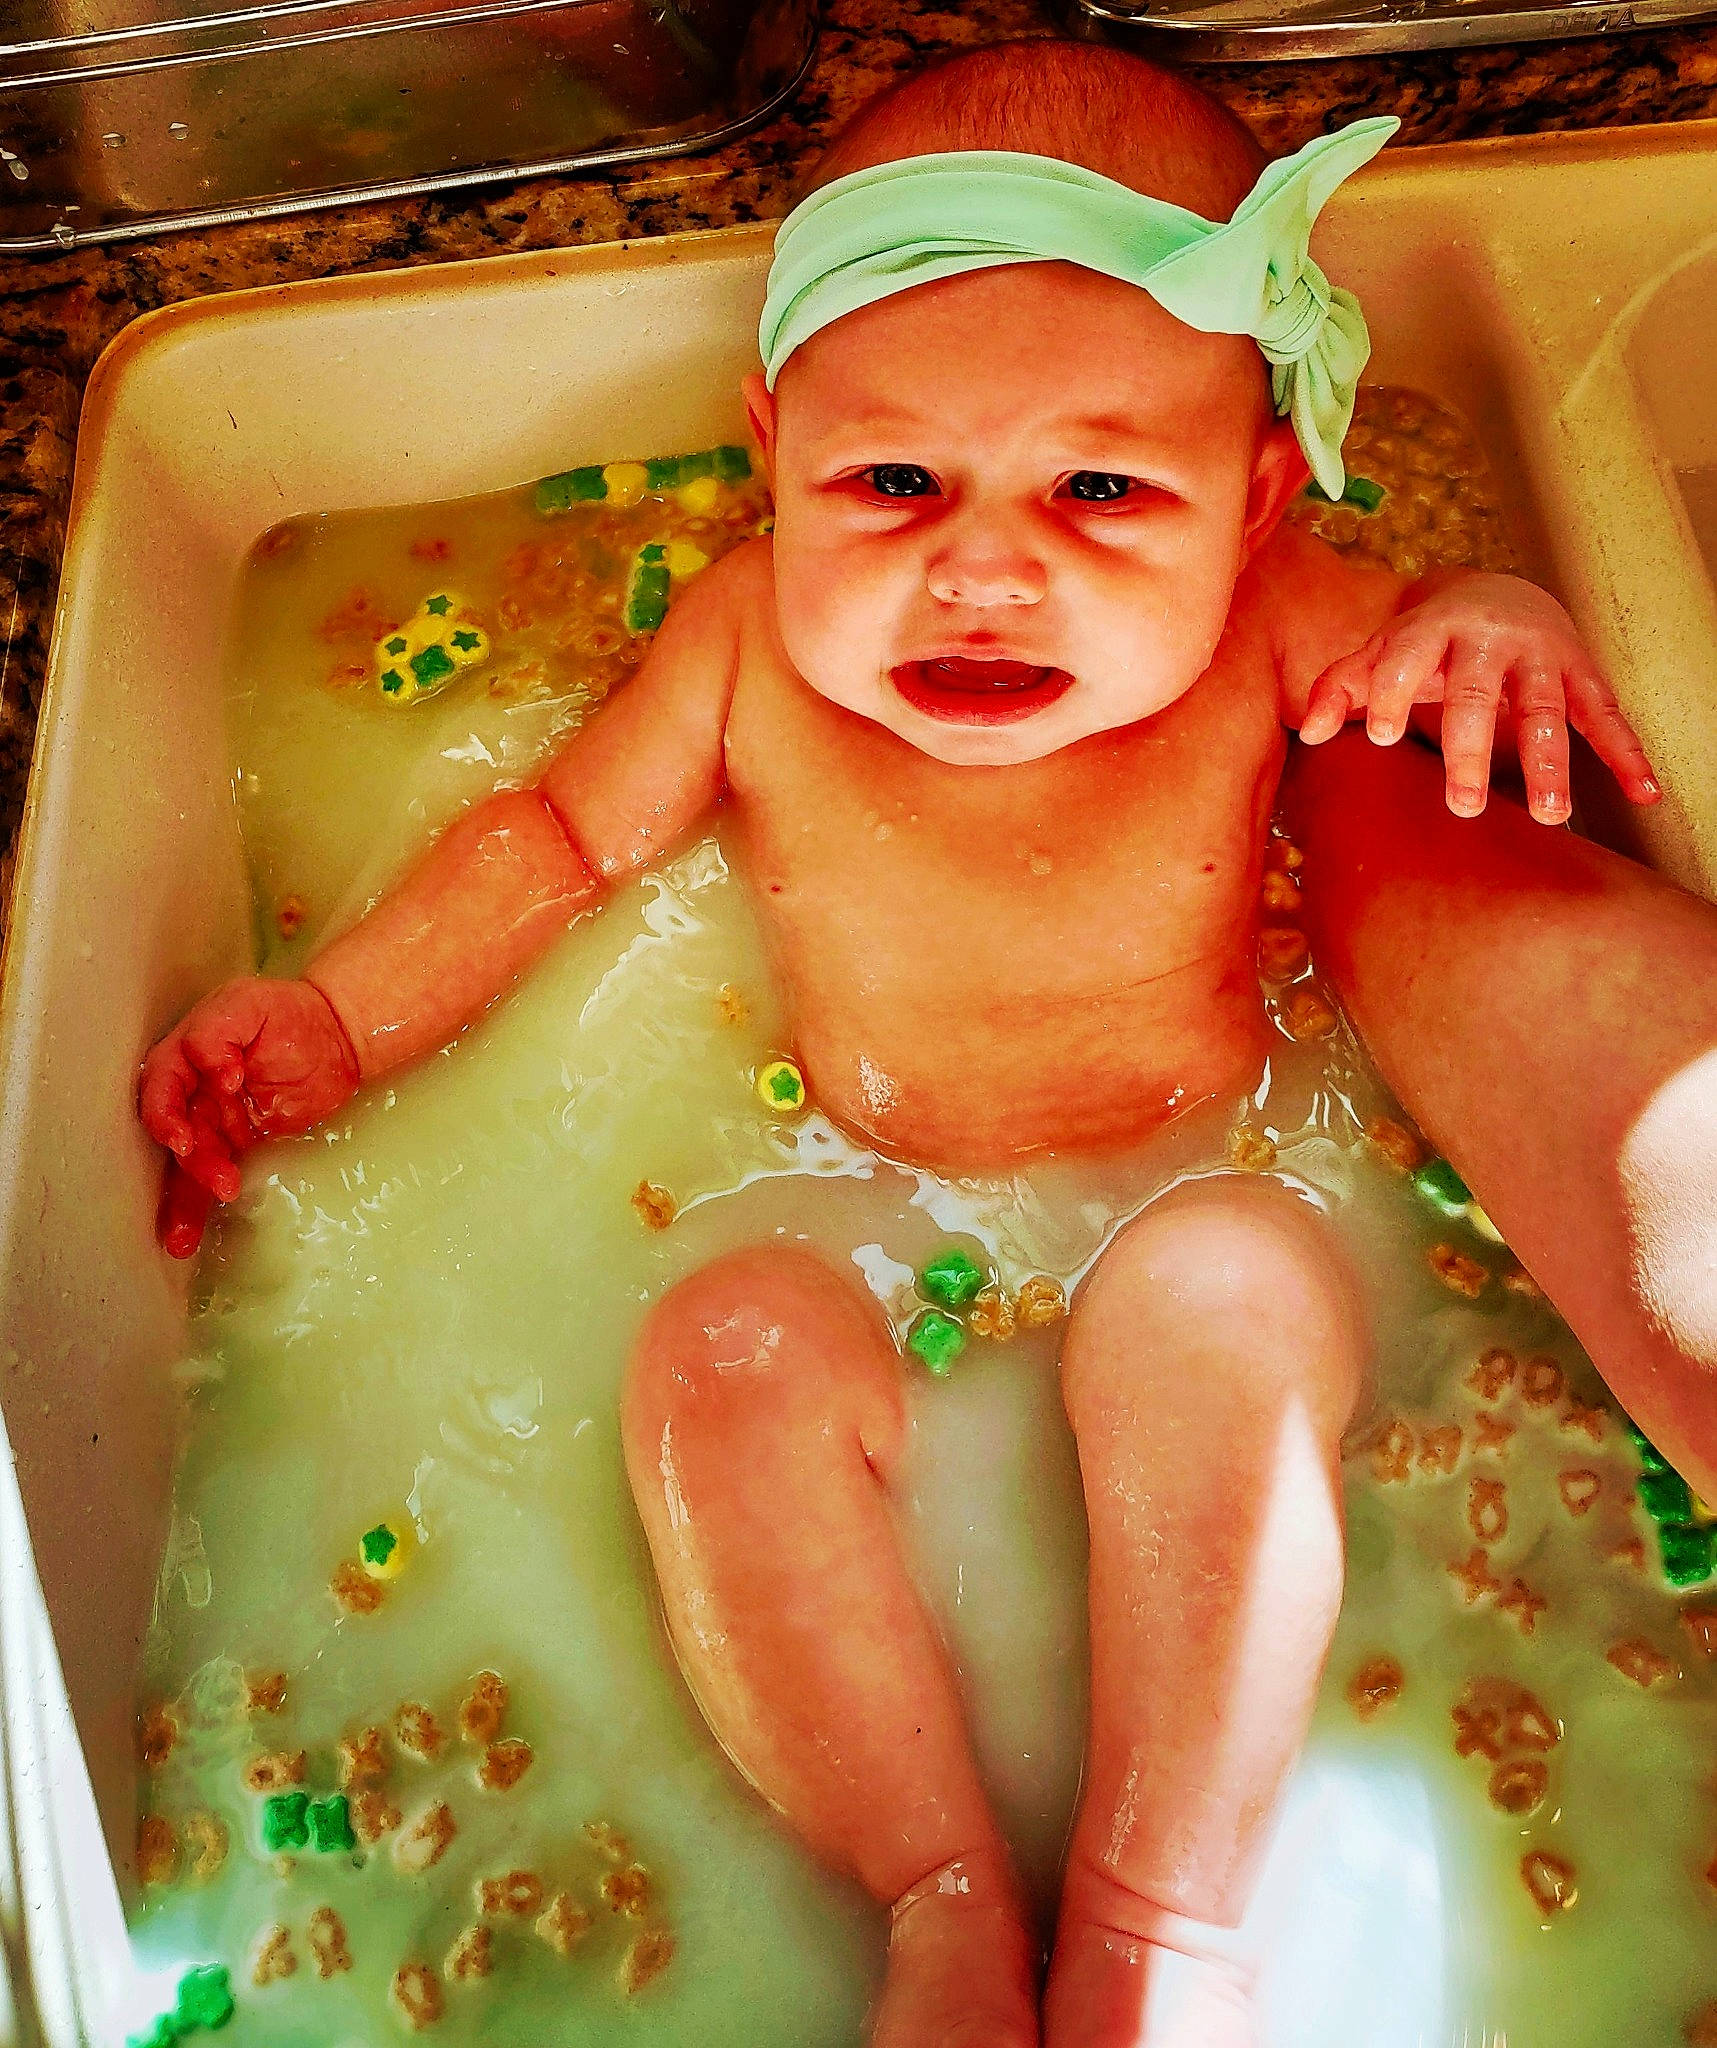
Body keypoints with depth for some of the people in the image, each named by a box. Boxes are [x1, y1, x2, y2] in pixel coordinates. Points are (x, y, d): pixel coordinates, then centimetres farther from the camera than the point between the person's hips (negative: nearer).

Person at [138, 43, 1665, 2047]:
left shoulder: (1262, 630, -14)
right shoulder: (753, 644, -11)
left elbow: (1435, 614, 4)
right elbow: (557, 836, 3)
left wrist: (1503, 617, -21)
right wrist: (335, 1014, -2)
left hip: (1195, 1207, -1)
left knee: (1225, 1292, -32)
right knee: (722, 1345, -26)